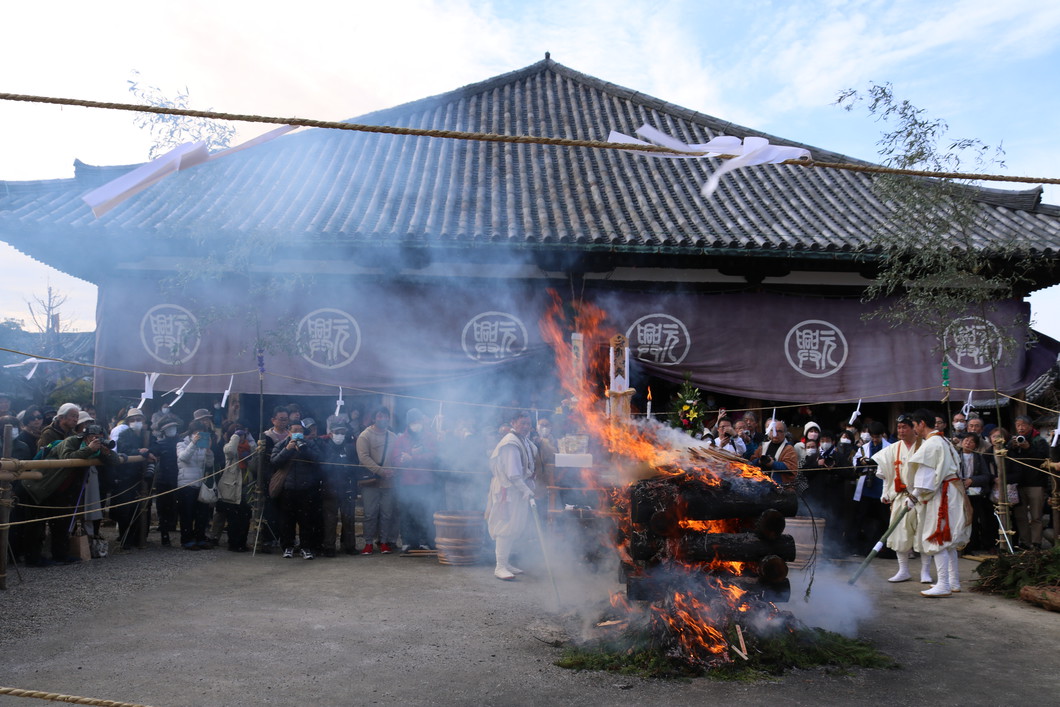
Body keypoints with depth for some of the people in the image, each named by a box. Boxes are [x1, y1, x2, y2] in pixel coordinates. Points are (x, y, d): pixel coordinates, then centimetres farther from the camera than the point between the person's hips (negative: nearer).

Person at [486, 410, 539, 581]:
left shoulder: (525, 441, 13)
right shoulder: (510, 443, -18)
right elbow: (513, 473, -23)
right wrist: (525, 489, -25)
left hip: (520, 488, 10)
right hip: (508, 489, -10)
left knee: (515, 527, 13)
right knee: (506, 526, -8)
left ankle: (506, 562, 23)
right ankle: (500, 567, -5)